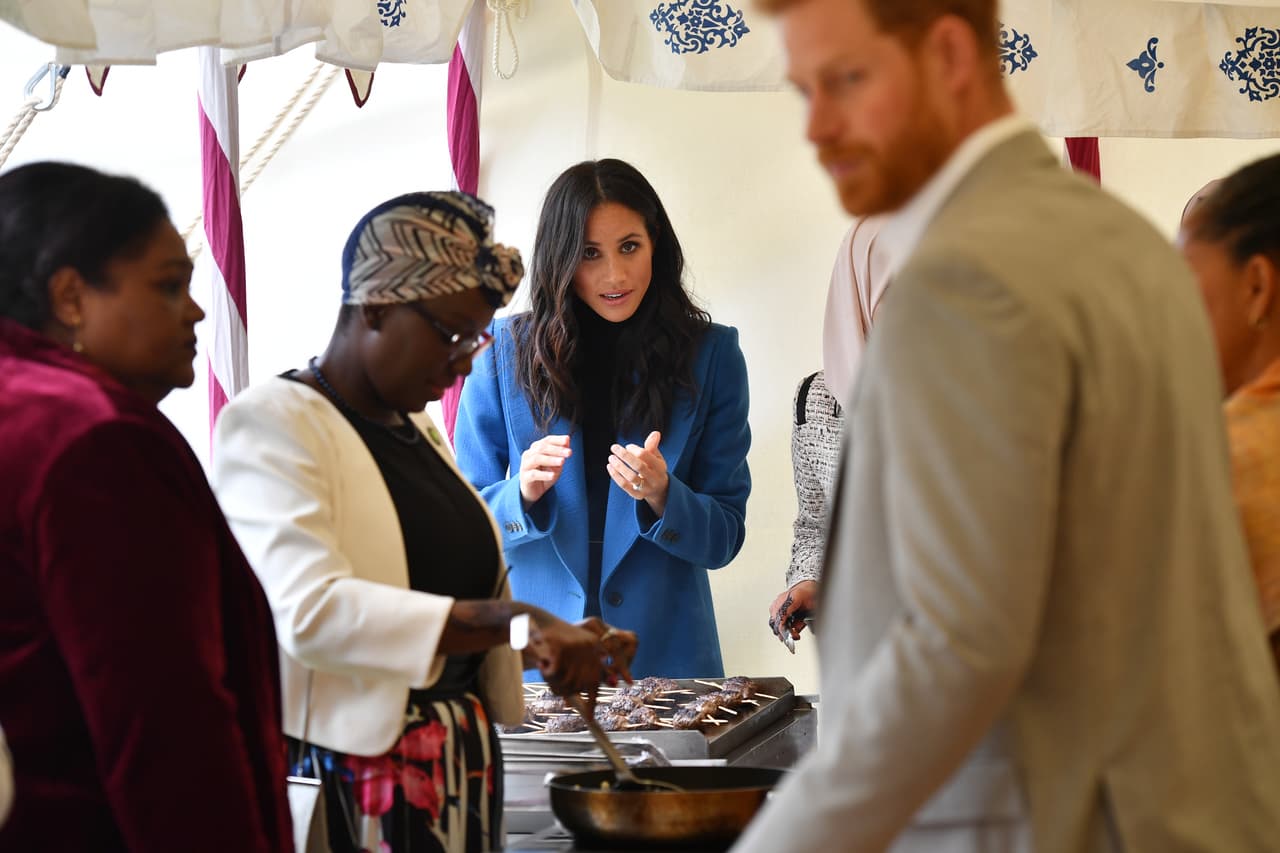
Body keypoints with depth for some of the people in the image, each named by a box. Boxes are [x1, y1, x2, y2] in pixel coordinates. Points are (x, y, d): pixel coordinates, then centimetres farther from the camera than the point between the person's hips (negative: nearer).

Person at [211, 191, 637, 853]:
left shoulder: (414, 429, 15)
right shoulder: (273, 421, -11)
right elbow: (311, 610, -26)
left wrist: (558, 645, 5)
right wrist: (510, 622, -31)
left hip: (458, 774, 8)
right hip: (349, 784, -8)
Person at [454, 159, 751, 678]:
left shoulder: (711, 354, -1)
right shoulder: (506, 349, -1)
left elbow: (724, 537, -1)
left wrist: (661, 495, -20)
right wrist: (523, 494, -18)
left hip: (662, 651, 0)